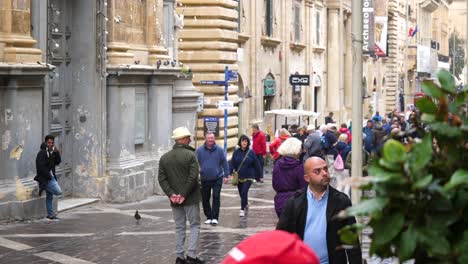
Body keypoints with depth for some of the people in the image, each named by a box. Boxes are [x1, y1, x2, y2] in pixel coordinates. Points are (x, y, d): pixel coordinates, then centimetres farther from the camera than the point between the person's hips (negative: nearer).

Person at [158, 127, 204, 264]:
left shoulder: (164, 158, 6)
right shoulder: (190, 155, -10)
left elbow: (162, 179, -1)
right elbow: (193, 177, -17)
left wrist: (171, 194, -6)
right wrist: (184, 194, -13)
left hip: (174, 200, 5)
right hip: (191, 199, -5)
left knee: (179, 228, 12)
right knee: (194, 226, 4)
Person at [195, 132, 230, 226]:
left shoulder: (219, 150, -1)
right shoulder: (200, 150, -1)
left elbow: (224, 163, 4)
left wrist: (226, 175, 0)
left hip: (217, 178, -1)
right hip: (204, 179, 1)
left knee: (216, 197, -7)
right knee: (205, 199, 8)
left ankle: (215, 217, -2)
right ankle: (208, 217, 21)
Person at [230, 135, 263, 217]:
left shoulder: (251, 152, -6)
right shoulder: (236, 152, -1)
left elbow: (256, 164, -1)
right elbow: (232, 163, -2)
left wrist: (259, 176, 2)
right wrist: (230, 173, -14)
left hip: (248, 177, -3)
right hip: (239, 177, 3)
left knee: (244, 192, -15)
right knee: (241, 193, 14)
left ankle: (242, 209, -4)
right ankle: (245, 204, 42)